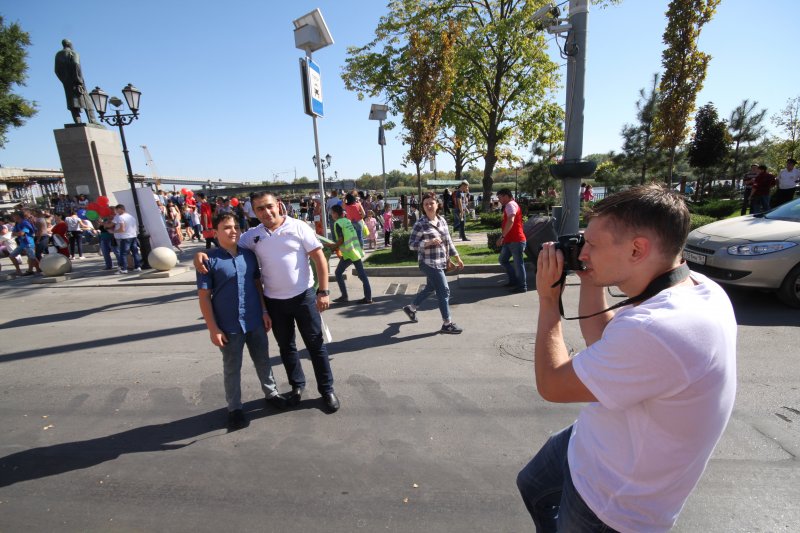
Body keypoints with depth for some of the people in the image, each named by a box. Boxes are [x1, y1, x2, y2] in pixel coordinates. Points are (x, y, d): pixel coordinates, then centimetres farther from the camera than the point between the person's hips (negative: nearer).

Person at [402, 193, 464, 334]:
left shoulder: (442, 220, 7)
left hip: (440, 262, 8)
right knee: (444, 291, -5)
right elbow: (411, 244, -12)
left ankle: (411, 308, 42)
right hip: (429, 263, -8)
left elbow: (448, 241, 14)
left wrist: (457, 257, 13)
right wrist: (429, 242, -25)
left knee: (430, 288, 21)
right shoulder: (420, 224, -13)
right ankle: (447, 324, 8)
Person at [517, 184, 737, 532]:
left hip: (611, 500, -8)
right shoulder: (695, 286, -10)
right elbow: (602, 344, 4)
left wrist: (548, 299, -17)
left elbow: (552, 385, -24)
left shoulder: (657, 332, -40)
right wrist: (590, 280, -6)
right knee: (532, 485, 30)